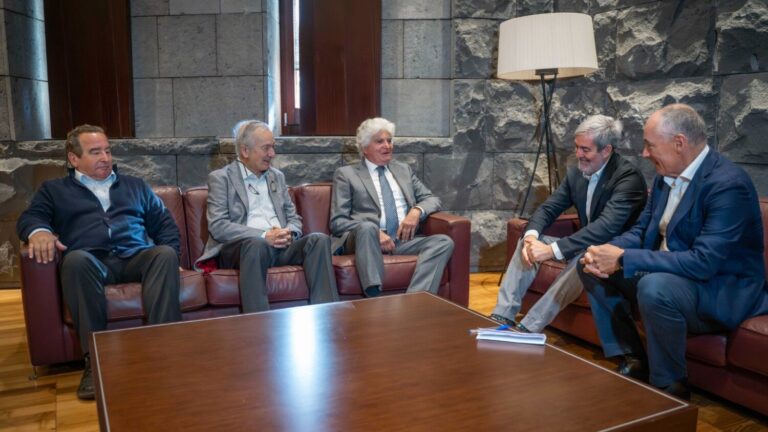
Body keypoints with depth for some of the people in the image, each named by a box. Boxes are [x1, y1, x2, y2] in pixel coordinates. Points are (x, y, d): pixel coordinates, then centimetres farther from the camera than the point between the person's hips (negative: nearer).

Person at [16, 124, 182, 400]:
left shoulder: (135, 186, 28)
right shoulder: (54, 190, 25)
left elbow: (165, 224, 23)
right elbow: (29, 217, 9)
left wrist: (171, 256, 4)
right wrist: (38, 231, -17)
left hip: (137, 257, 2)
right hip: (92, 261, -1)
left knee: (166, 254, -33)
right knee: (76, 259, -38)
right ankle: (95, 358, -36)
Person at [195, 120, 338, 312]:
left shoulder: (277, 176, 21)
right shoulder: (221, 178, 4)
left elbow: (294, 218, 20)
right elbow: (217, 226, -8)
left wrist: (288, 234, -5)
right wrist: (263, 236, -18)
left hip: (280, 246, 5)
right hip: (238, 248, -5)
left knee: (319, 239, -22)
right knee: (256, 243, -38)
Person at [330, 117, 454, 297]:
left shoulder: (404, 169, 23)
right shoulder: (346, 174, 9)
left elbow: (432, 199, 20)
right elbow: (338, 222, 1)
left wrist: (416, 211, -5)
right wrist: (375, 233, -15)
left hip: (403, 240, 4)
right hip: (367, 239, -4)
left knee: (444, 241, -23)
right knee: (367, 227, -38)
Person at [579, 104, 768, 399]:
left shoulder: (728, 184, -24)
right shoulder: (666, 176, 2)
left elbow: (703, 262, -31)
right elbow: (642, 230, 8)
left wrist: (624, 259, -29)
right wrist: (607, 252, -14)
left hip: (723, 290, -8)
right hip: (665, 275, 8)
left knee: (655, 287, -37)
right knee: (592, 267, 0)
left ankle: (670, 386, -12)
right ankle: (632, 360, 6)